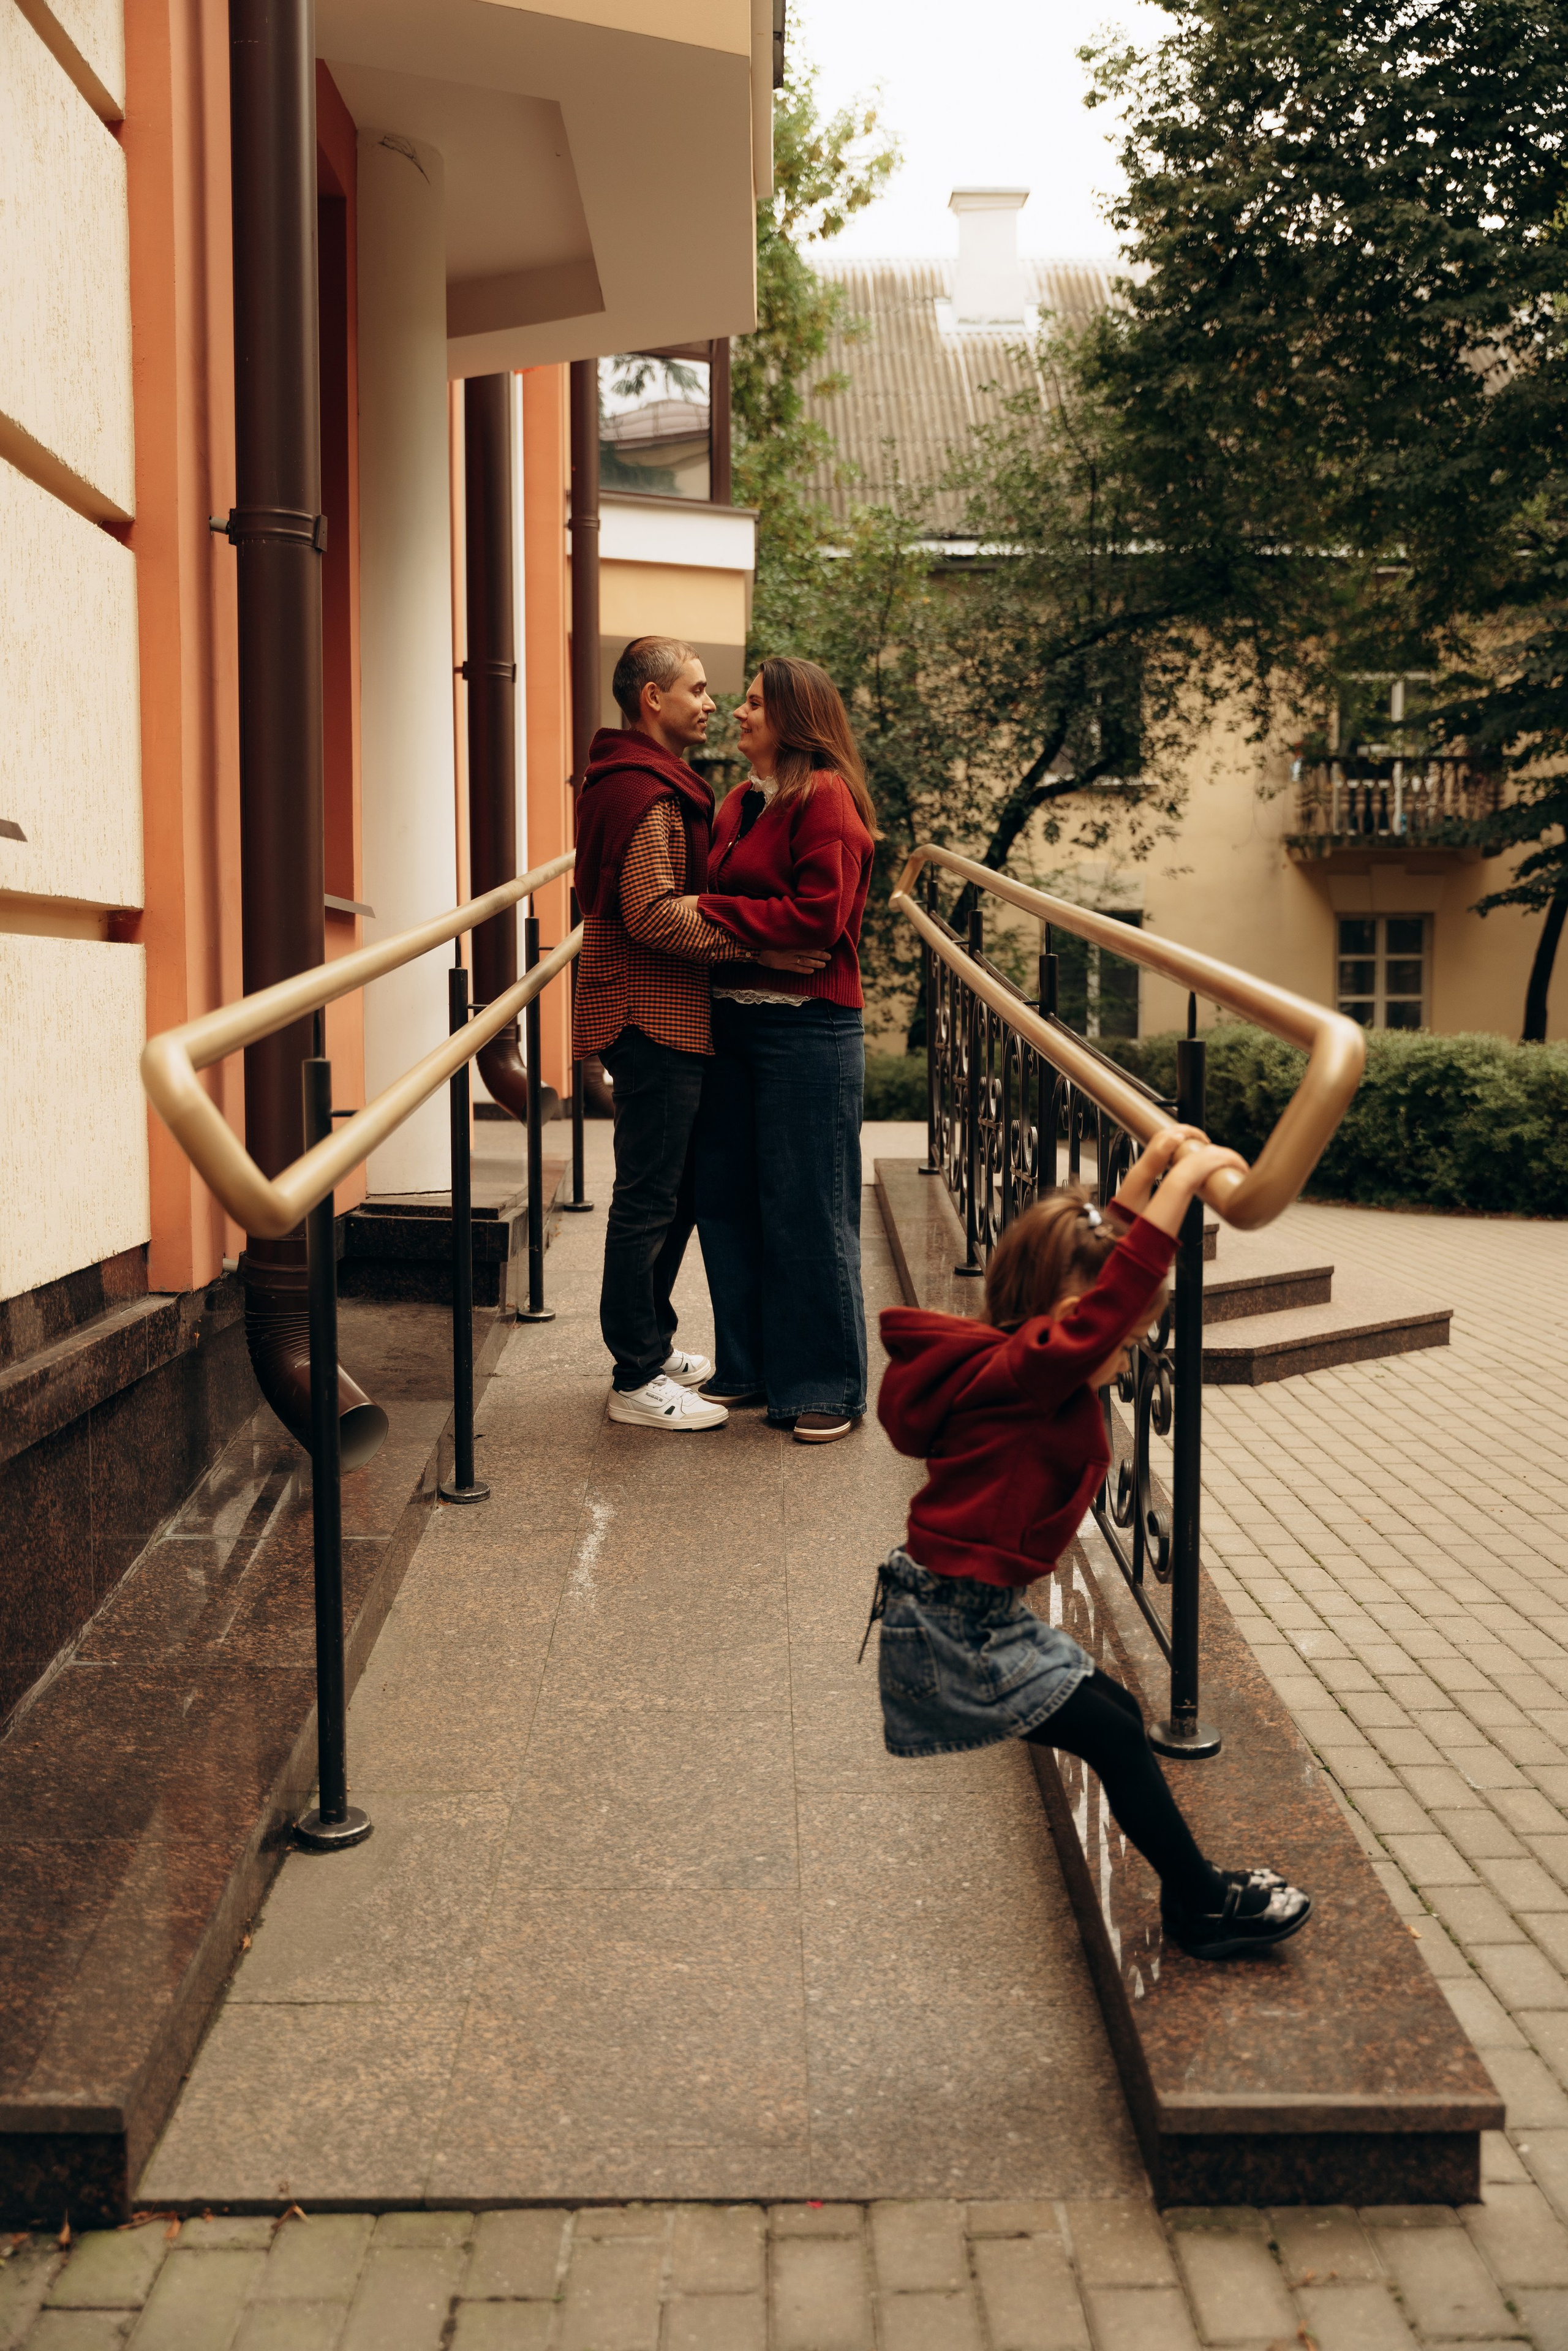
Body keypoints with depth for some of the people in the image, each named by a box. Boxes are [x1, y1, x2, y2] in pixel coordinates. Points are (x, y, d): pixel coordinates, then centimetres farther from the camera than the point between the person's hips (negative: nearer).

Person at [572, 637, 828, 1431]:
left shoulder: (647, 783, 20)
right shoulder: (645, 792, -15)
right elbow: (655, 915, -23)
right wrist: (755, 944, -21)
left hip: (663, 1022, 11)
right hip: (652, 1021, -11)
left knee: (671, 1192, 18)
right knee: (649, 1201, -5)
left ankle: (651, 1344, 30)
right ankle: (639, 1380, 3)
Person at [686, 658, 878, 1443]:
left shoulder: (825, 800, -10)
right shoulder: (743, 803, 16)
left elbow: (816, 918, -18)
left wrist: (709, 913, -15)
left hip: (807, 1031, -8)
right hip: (734, 1023, 9)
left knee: (807, 1210, -1)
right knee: (727, 1201, 12)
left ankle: (826, 1386, 11)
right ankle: (750, 1366, 26)